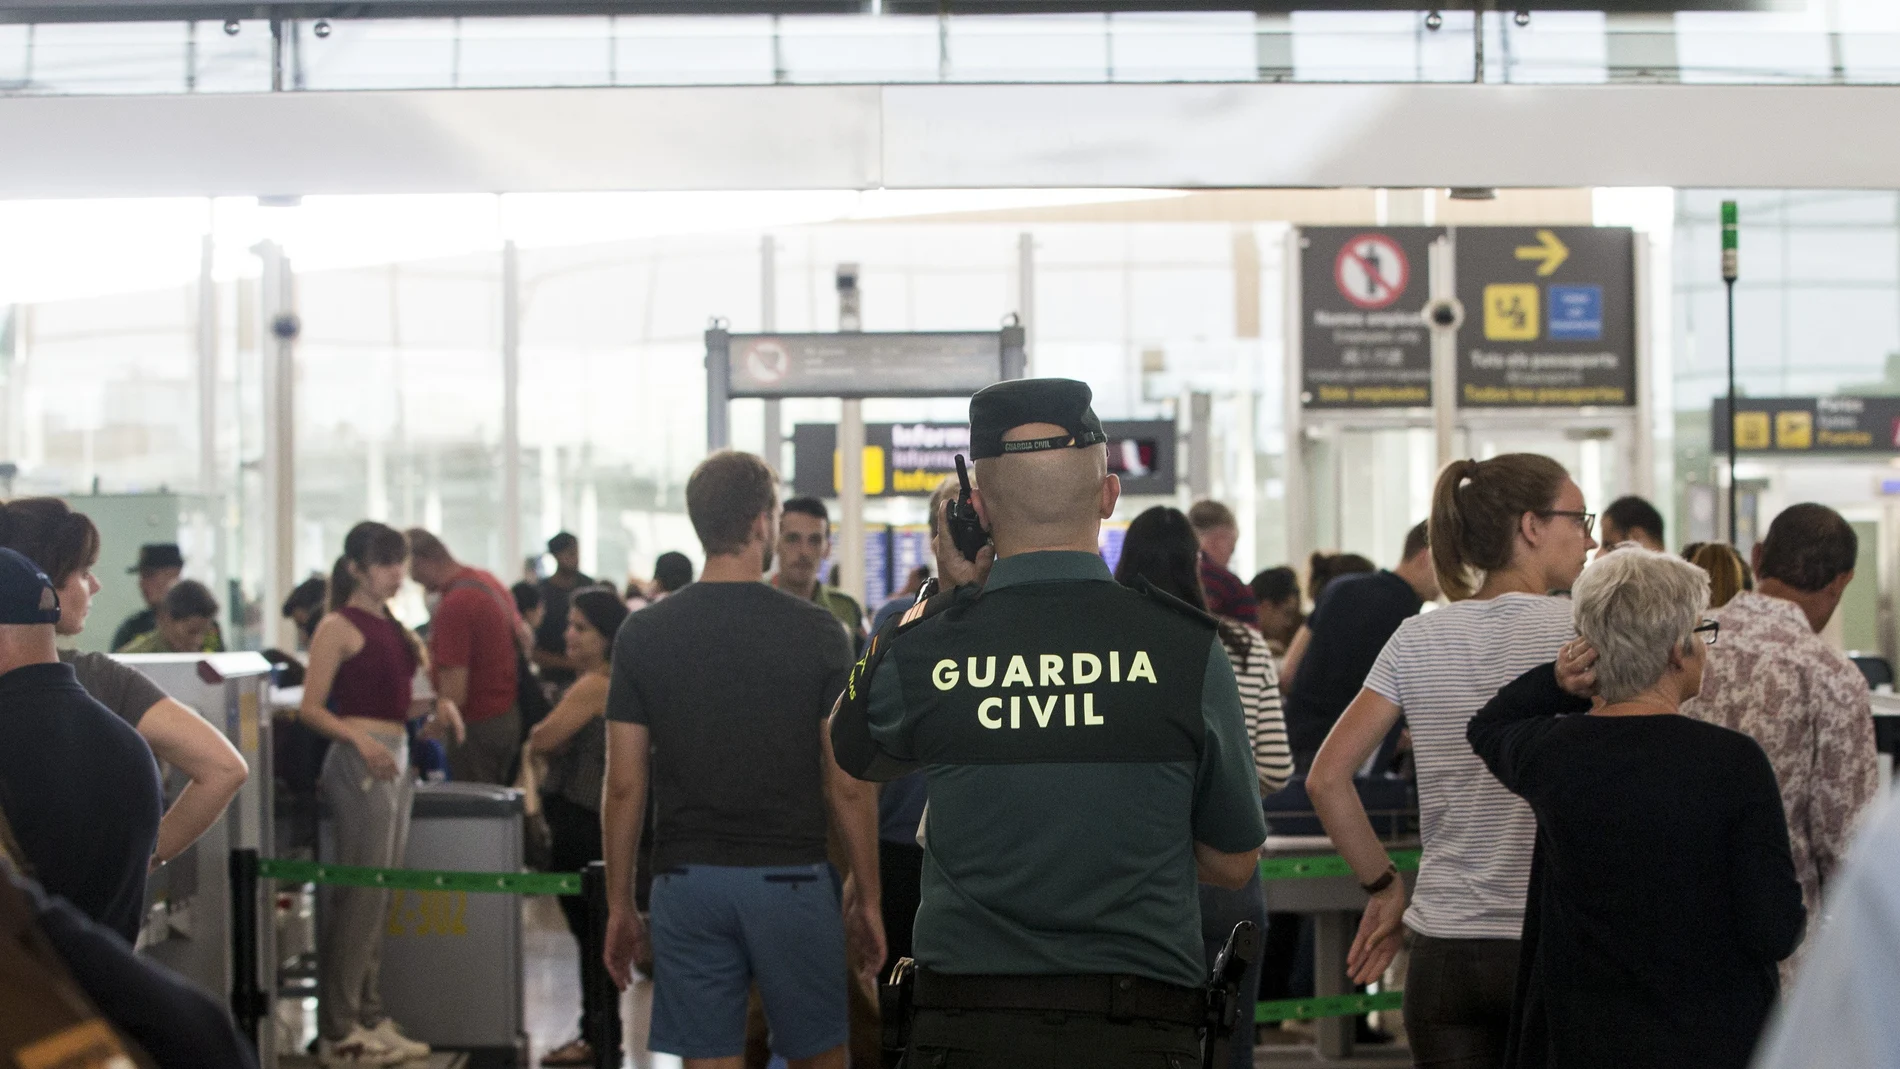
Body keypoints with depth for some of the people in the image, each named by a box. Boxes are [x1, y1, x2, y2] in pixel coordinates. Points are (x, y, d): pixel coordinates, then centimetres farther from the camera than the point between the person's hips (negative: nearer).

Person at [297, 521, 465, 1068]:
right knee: (360, 894, -7)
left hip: (396, 760, 9)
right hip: (359, 762, -8)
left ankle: (371, 1017, 18)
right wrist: (360, 739, -26)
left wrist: (438, 706, 5)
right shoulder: (338, 627, -8)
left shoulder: (393, 627, 16)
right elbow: (311, 708, -13)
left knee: (379, 897, 12)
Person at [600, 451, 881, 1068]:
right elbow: (847, 786, -4)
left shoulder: (643, 635, 0)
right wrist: (867, 896, 6)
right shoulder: (817, 632, -5)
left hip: (688, 883, 2)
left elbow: (624, 786, 0)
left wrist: (619, 905, 9)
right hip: (791, 878, -1)